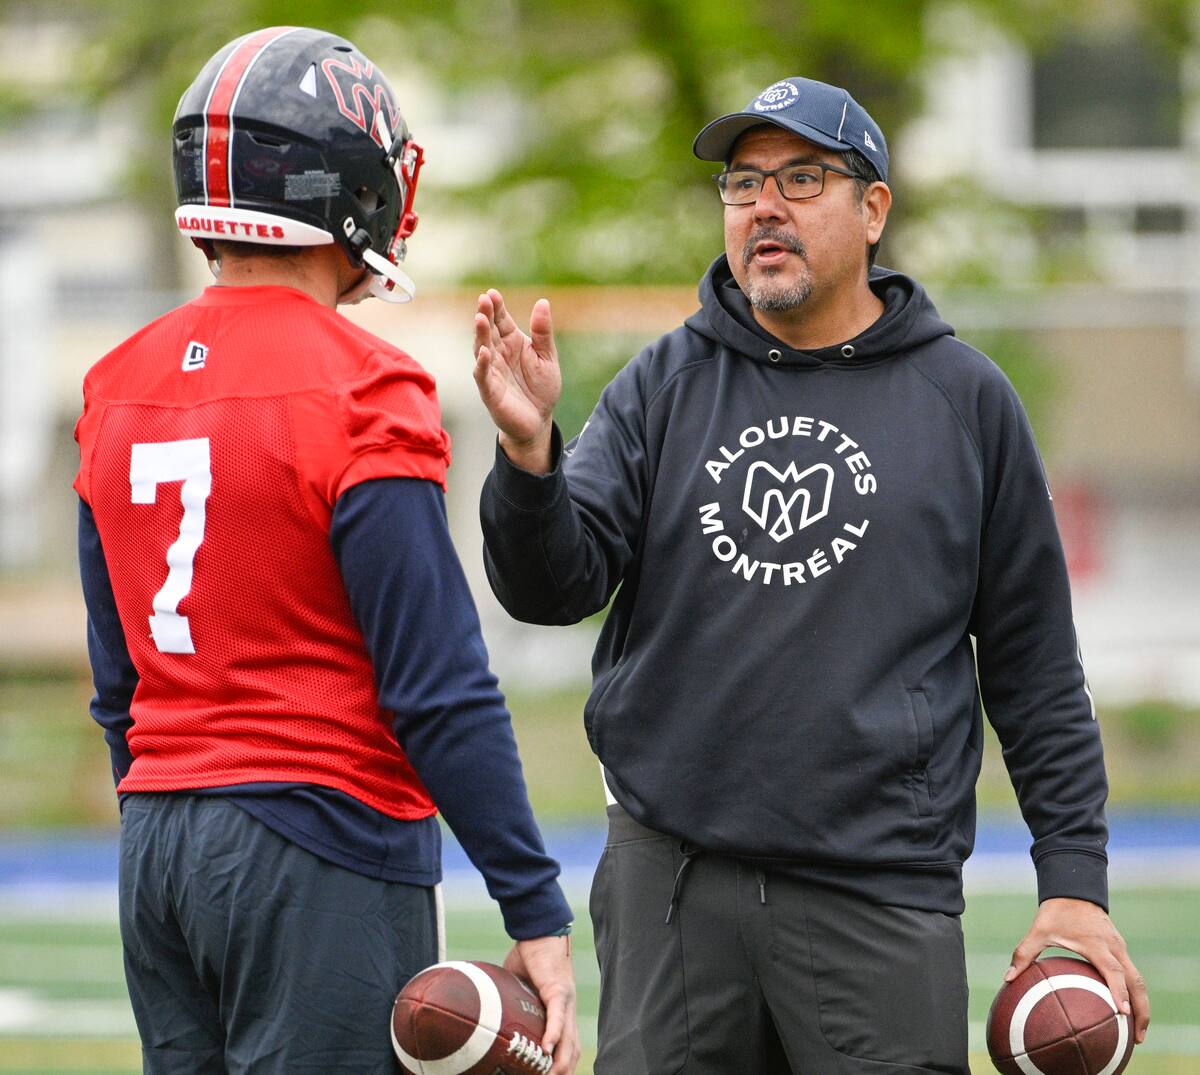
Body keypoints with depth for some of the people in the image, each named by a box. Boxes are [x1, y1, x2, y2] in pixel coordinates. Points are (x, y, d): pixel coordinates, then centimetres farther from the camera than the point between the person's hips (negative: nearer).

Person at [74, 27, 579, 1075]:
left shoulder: (118, 389, 10)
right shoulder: (359, 393, -12)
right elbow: (440, 687, -15)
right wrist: (536, 913, -12)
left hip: (155, 840, 7)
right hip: (322, 846, -7)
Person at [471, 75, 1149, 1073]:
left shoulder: (964, 400, 6)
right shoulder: (664, 386, 9)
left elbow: (1033, 665, 7)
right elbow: (554, 586, -1)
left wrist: (1075, 882, 2)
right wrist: (529, 452, -21)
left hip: (881, 893, -2)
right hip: (668, 886, 2)